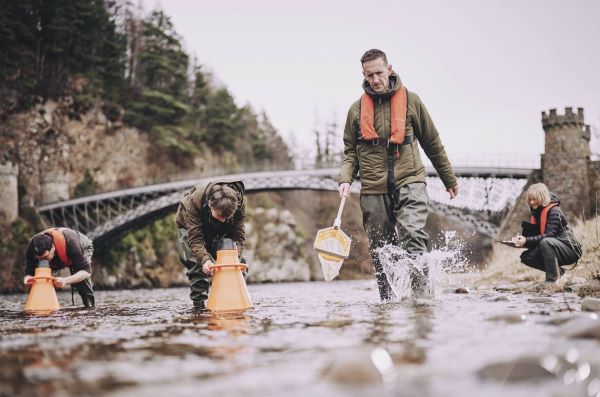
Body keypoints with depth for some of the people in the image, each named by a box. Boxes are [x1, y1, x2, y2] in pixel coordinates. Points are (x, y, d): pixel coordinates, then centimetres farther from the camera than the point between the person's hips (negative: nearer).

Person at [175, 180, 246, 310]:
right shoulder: (193, 201, -43)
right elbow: (195, 238, -42)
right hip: (191, 226, -3)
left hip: (220, 231, 3)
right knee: (197, 261, -20)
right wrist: (205, 259, -57)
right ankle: (199, 301, -12)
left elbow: (238, 235, -31)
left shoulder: (240, 202, -35)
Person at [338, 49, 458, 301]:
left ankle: (418, 295, -24)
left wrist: (449, 179, 20)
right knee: (380, 251, 5)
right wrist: (345, 179, -2)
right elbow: (350, 151, 17)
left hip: (409, 181, -2)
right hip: (373, 189, 2)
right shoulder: (357, 109, 11)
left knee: (413, 235, -23)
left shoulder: (410, 100, 7)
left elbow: (432, 143, 14)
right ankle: (388, 301, 16)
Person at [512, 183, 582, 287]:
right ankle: (557, 271, 5)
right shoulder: (537, 212, 7)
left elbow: (549, 235, -28)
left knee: (545, 242, -37)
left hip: (570, 250, -9)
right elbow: (534, 234, 5)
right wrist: (522, 238, -16)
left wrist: (527, 241, -36)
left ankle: (552, 278, -24)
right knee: (525, 257, -7)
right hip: (551, 248, 9)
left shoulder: (554, 211, -18)